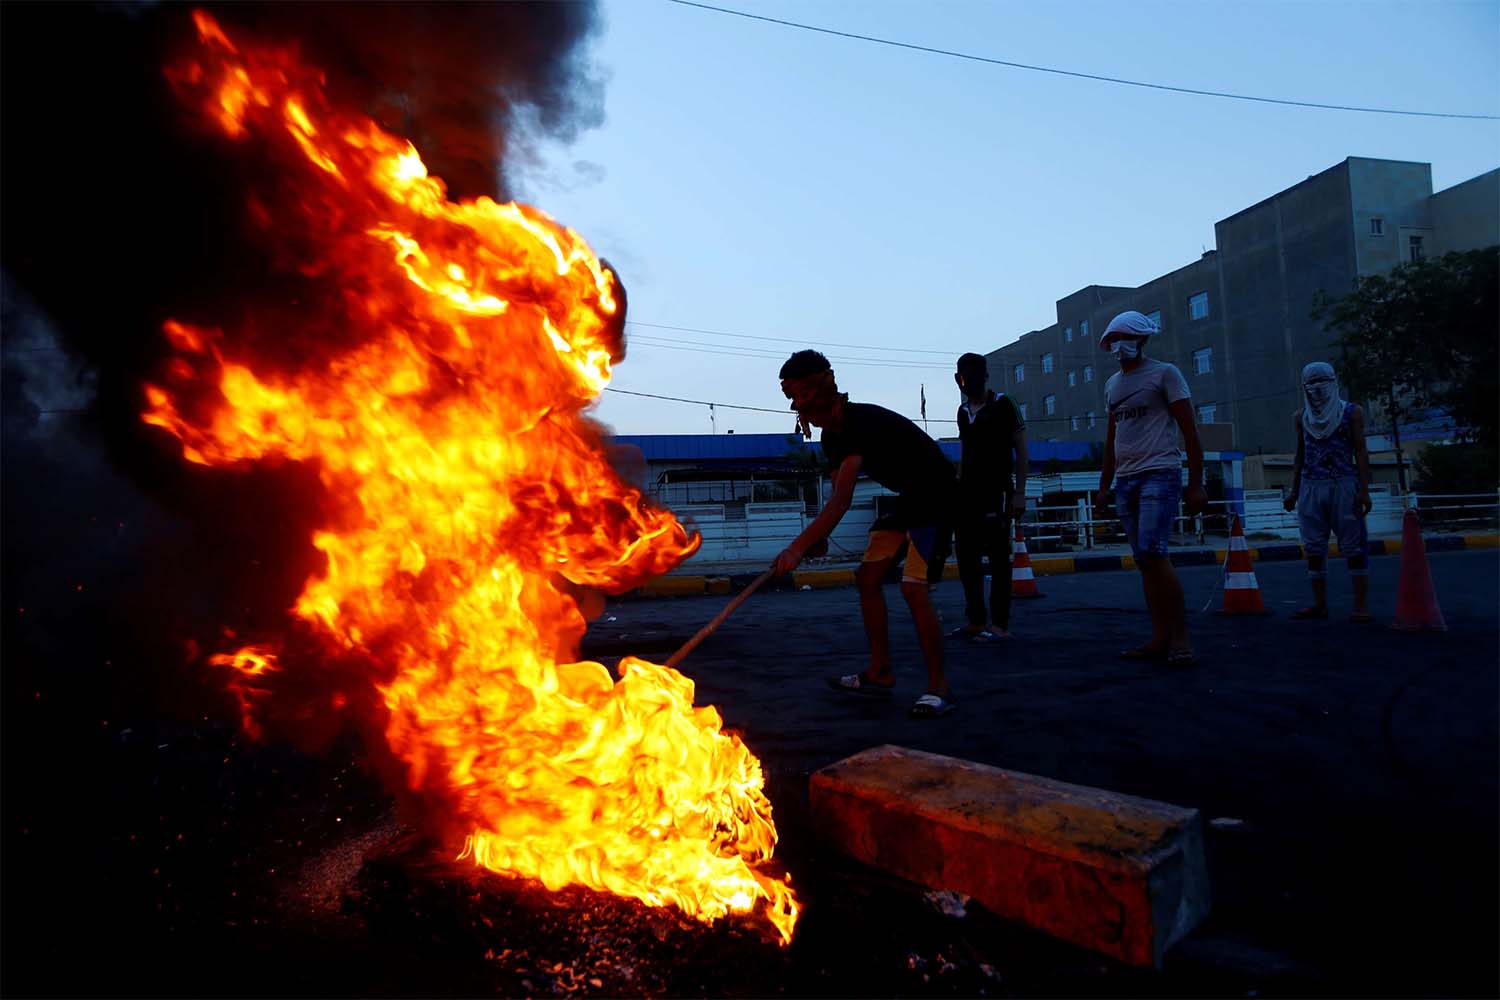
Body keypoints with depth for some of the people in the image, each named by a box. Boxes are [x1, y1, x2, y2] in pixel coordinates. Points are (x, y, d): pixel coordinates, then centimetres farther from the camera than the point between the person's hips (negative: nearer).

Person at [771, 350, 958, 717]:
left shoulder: (862, 422, -29)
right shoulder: (832, 435, 3)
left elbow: (841, 500, -37)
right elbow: (840, 498, 5)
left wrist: (800, 545, -41)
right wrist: (819, 536, -11)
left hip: (936, 495, -10)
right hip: (907, 498, 10)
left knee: (913, 586, -20)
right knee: (868, 577, 7)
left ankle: (938, 688, -8)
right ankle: (880, 672, 17)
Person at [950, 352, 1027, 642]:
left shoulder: (1002, 405, -3)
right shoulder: (963, 411, 15)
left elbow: (1021, 451, -5)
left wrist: (1019, 493, -12)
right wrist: (957, 490, 12)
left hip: (996, 492, -7)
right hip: (968, 493, 7)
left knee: (998, 557, -3)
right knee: (966, 555, 8)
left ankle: (1000, 625, 2)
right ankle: (975, 620, 18)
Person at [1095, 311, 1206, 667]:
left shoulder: (1164, 373, 0)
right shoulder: (1112, 384, 18)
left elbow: (1189, 431, -4)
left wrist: (1196, 484, -9)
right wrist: (1105, 484, 18)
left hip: (1159, 475, -6)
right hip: (1125, 480, 7)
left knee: (1153, 554, -16)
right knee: (1143, 560, 5)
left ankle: (1180, 638, -7)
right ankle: (1160, 639, 9)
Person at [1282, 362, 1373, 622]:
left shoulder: (1351, 413, 5)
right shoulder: (1301, 417, 14)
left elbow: (1360, 452, 0)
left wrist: (1364, 490, -8)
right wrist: (1294, 491, 12)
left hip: (1343, 485, -4)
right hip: (1310, 487, 4)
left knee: (1353, 546, -4)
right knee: (1314, 548, 5)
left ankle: (1361, 605, -2)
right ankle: (1319, 604, 11)